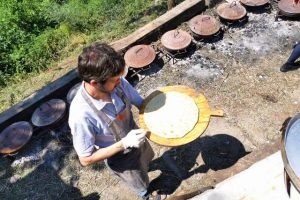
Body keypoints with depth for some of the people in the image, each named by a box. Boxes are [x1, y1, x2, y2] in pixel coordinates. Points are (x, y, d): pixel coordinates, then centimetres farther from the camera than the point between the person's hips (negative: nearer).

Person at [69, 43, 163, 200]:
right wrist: (124, 144, -35)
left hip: (136, 139, 4)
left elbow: (140, 103, -10)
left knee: (145, 161, 38)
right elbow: (86, 159, -27)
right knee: (141, 185, 28)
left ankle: (141, 167, 75)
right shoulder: (81, 115, -40)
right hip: (120, 159, -4)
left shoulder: (117, 83, -27)